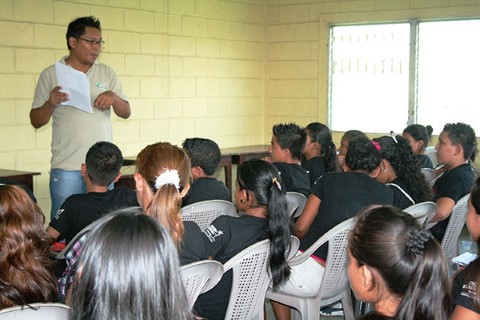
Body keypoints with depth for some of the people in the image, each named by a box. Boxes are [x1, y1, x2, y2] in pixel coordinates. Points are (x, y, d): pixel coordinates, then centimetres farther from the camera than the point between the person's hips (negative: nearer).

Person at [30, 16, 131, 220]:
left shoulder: (107, 73, 11)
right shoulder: (51, 75, 3)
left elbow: (126, 113, 8)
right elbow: (36, 121, 3)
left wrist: (113, 97, -12)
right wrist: (51, 104, -16)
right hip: (66, 166, -3)